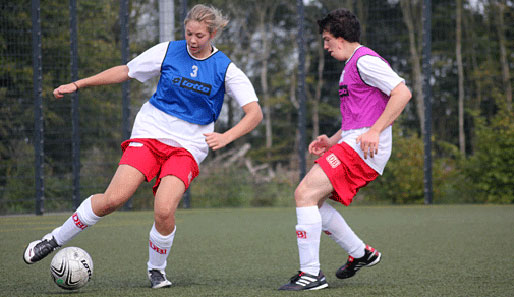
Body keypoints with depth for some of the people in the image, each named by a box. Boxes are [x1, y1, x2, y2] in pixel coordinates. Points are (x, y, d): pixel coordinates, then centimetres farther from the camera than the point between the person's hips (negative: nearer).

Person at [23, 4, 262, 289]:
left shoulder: (226, 70, -3)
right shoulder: (168, 51, 0)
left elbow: (255, 112, -8)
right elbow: (125, 71, 11)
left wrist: (225, 137, -25)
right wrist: (77, 84, 9)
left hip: (187, 147, -1)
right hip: (150, 134, 1)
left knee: (164, 210, -23)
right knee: (112, 200, -17)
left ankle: (156, 269, 6)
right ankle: (55, 239, 4)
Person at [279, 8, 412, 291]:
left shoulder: (365, 60, -9)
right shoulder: (351, 66, 23)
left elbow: (402, 93, -19)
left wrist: (374, 131, -24)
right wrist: (333, 141, 19)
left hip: (363, 148, -11)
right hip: (350, 144, 11)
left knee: (305, 193, -18)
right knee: (312, 199, 13)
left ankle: (311, 274, -17)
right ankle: (361, 253, 22)